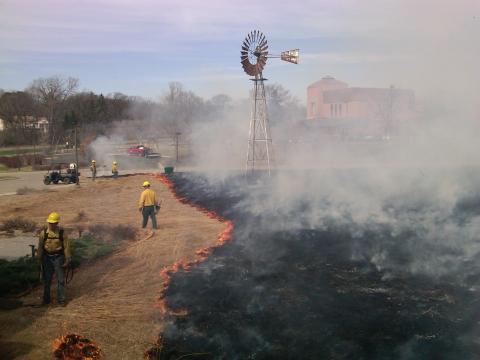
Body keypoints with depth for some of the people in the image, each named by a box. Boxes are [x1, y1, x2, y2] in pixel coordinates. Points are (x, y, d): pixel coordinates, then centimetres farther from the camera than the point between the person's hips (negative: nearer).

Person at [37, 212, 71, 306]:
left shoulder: (61, 233, -9)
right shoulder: (43, 232, -7)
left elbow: (66, 246, -5)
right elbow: (40, 246, -1)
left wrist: (67, 260, -6)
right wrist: (39, 259, -1)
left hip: (58, 257, -1)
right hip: (47, 257, 1)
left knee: (61, 279, 3)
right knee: (47, 279, 7)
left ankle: (61, 299, 13)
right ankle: (46, 299, 19)